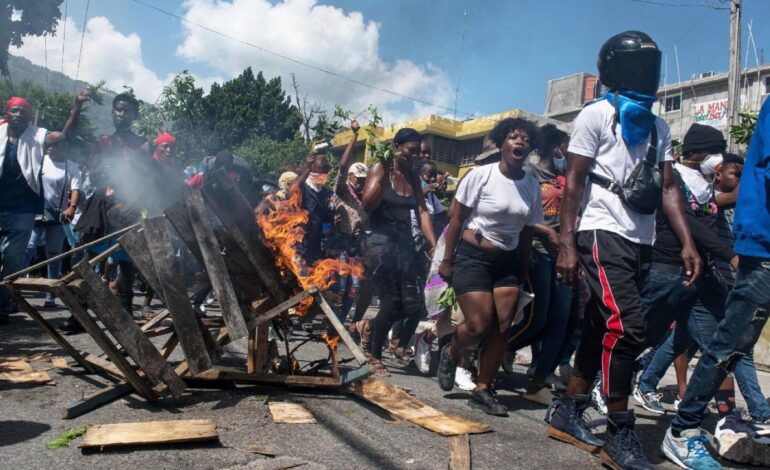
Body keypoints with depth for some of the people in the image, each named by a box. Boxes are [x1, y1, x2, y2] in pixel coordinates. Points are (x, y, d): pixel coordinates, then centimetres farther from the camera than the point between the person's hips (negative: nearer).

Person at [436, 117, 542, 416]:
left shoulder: (532, 186, 4)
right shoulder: (481, 175, -9)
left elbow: (527, 233, 11)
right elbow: (456, 219, -6)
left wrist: (524, 271, 11)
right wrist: (447, 261, -7)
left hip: (508, 262, 5)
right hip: (473, 257, -4)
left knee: (502, 327, -2)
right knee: (479, 325, -11)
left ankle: (482, 391, 10)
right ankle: (450, 355, 22)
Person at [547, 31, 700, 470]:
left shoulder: (658, 127, 18)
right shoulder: (597, 115, -1)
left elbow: (668, 187, 14)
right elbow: (574, 182, -7)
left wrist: (688, 243, 4)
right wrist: (566, 244, -14)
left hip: (641, 241, 7)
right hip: (603, 234, -7)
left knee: (601, 328, 10)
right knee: (627, 326, -16)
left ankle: (568, 411, 21)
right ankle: (620, 433, -6)